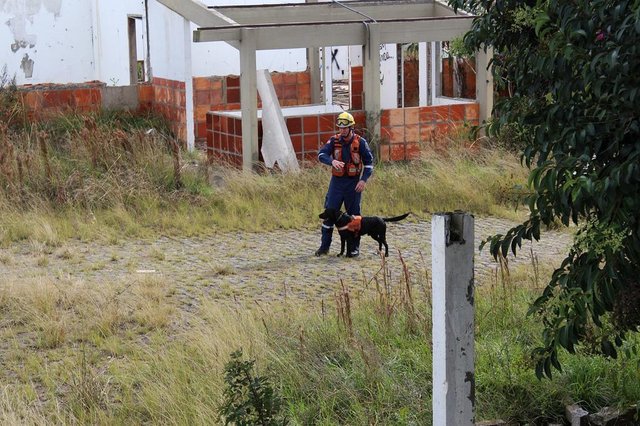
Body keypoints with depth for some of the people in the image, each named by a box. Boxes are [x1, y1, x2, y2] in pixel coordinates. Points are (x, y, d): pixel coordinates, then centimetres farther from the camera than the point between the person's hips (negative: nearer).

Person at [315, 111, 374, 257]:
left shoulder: (360, 142, -4)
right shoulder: (334, 140, 0)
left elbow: (369, 162, -1)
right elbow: (321, 154, -11)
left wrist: (364, 179, -13)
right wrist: (332, 161, -32)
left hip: (353, 182, -2)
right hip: (337, 180, 2)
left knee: (354, 215, 5)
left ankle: (355, 247, 14)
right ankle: (324, 246, 7)